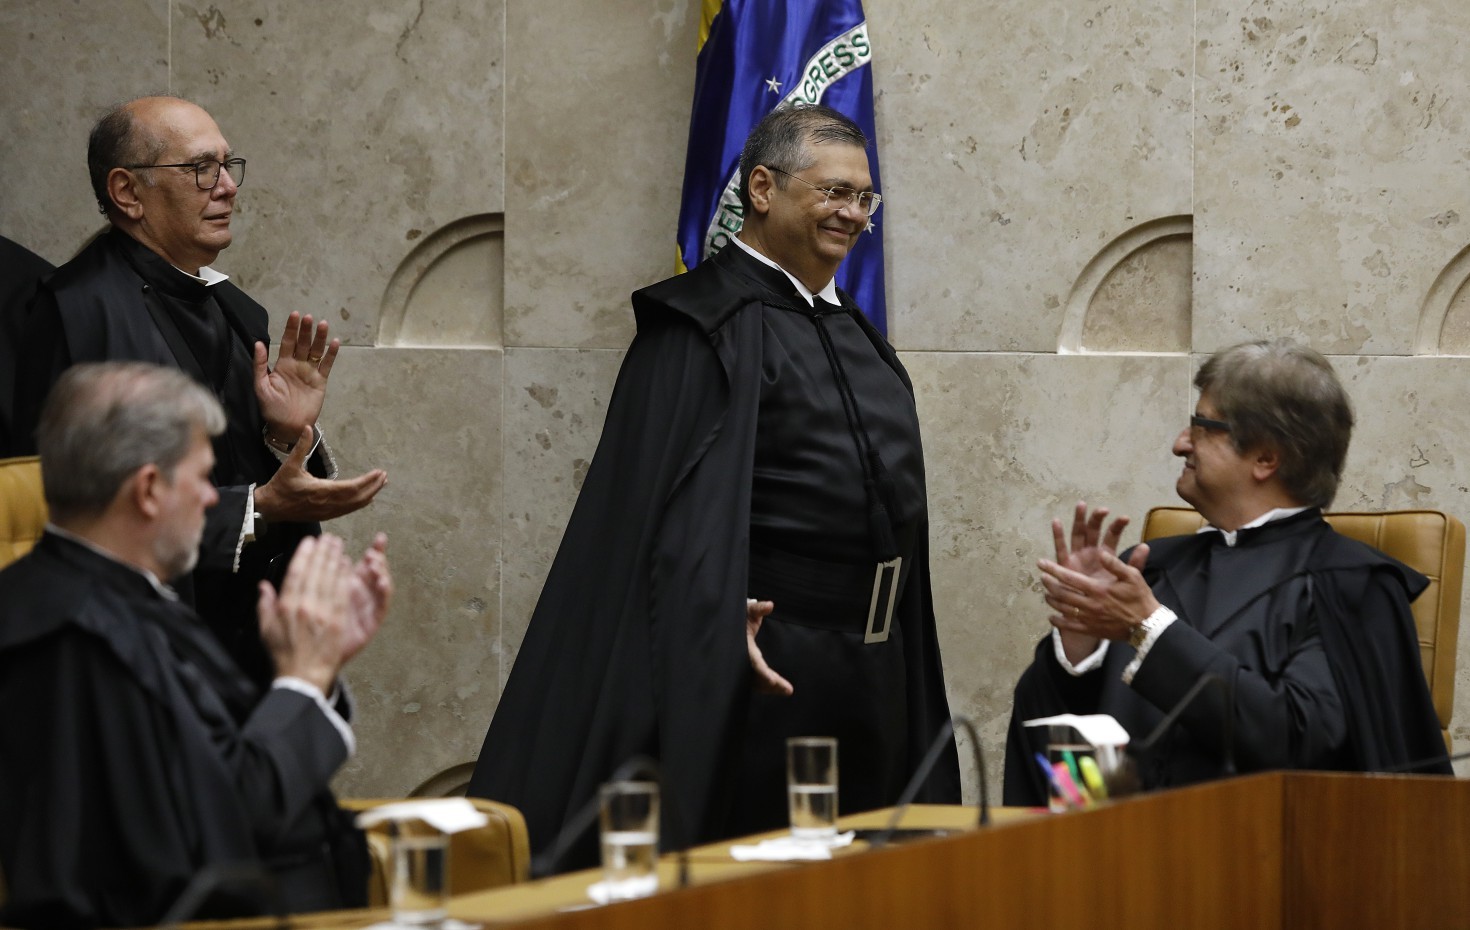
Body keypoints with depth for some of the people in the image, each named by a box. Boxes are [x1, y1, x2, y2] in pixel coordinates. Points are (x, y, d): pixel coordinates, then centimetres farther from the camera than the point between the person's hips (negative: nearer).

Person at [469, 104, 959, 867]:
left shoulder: (852, 331, 16)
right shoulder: (710, 325, -10)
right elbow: (680, 508, -19)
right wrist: (720, 620, -34)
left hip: (873, 669, 8)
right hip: (768, 661, -8)